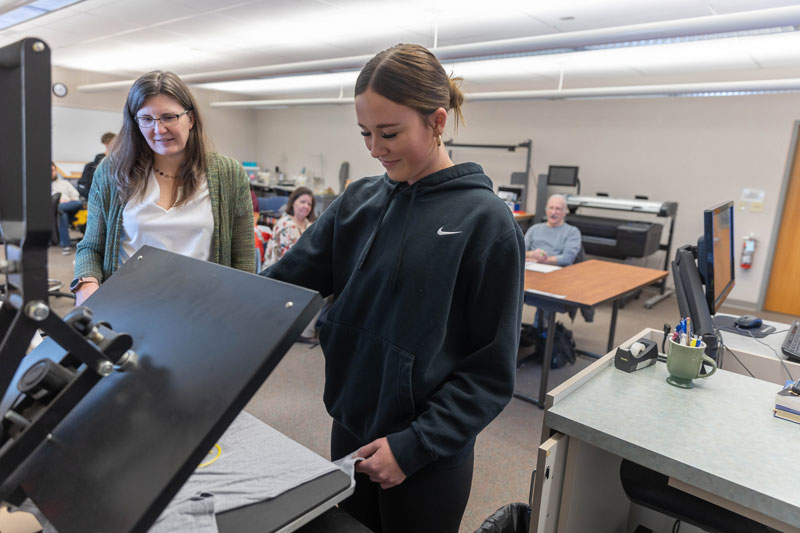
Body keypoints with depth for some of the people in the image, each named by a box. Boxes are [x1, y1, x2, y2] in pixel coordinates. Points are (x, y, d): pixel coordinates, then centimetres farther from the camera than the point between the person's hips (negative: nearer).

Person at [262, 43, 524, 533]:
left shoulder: (486, 222, -15)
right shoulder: (359, 202, 0)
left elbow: (492, 372, -13)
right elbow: (285, 281, -6)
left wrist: (416, 445, -17)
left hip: (429, 459, -4)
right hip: (350, 432, 5)